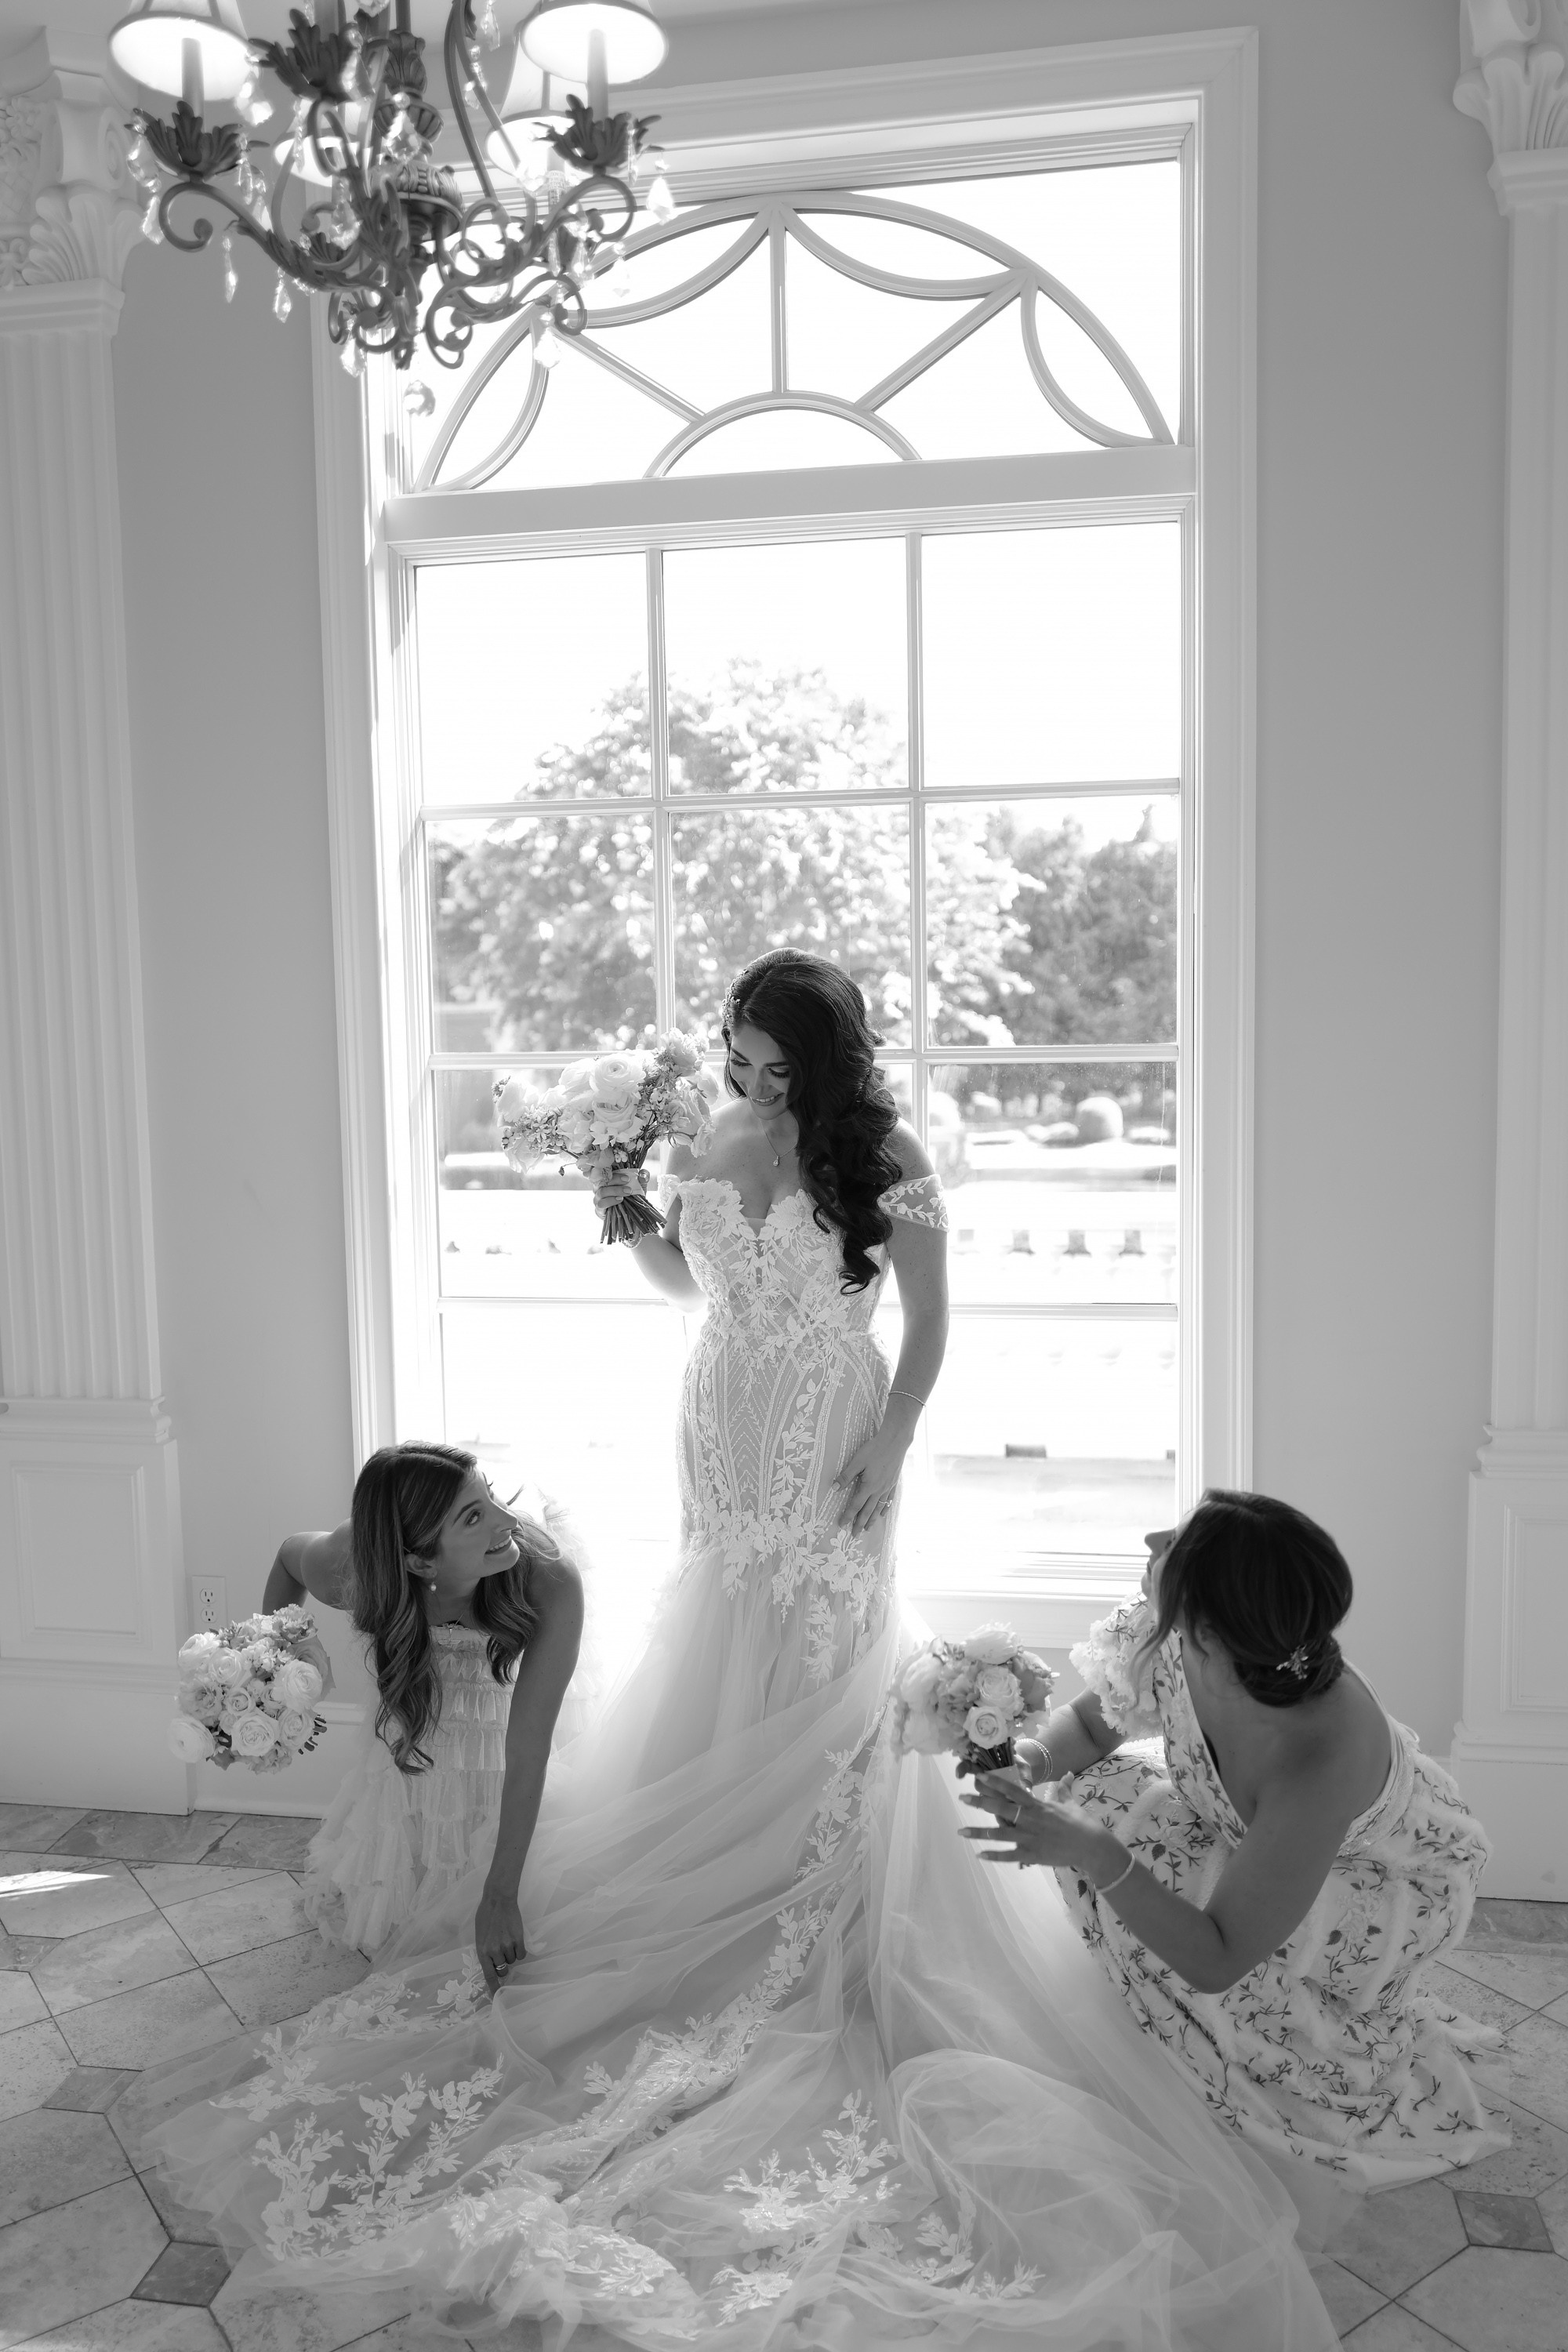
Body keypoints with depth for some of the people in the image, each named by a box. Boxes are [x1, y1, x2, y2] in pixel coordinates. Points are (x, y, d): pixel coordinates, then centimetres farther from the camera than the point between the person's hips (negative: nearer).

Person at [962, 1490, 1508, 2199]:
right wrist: (1031, 1762, -27)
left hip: (1399, 1881, -6)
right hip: (1260, 1827, 6)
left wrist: (1094, 1855, -47)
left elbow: (1218, 1961, -35)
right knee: (1099, 1792, -13)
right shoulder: (1167, 1642, -28)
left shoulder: (1317, 1757, -43)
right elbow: (1088, 1722, -5)